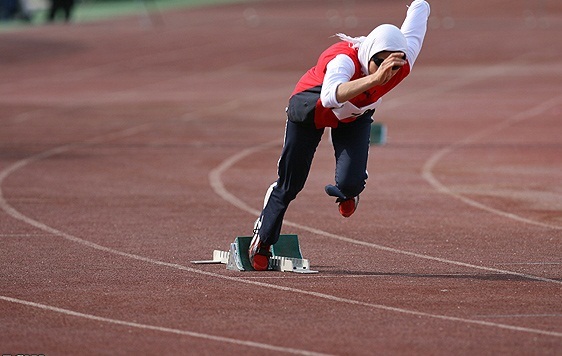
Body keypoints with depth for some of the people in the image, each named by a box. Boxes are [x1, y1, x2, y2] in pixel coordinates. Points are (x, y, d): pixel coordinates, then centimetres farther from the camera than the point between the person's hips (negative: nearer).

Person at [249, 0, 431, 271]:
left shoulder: (403, 63, -34)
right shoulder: (345, 59, -46)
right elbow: (330, 96, -69)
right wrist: (374, 78, -82)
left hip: (355, 117, 3)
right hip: (311, 108, -3)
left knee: (351, 183, -17)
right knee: (290, 185, 10)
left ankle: (346, 192, 24)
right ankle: (263, 241, 39)